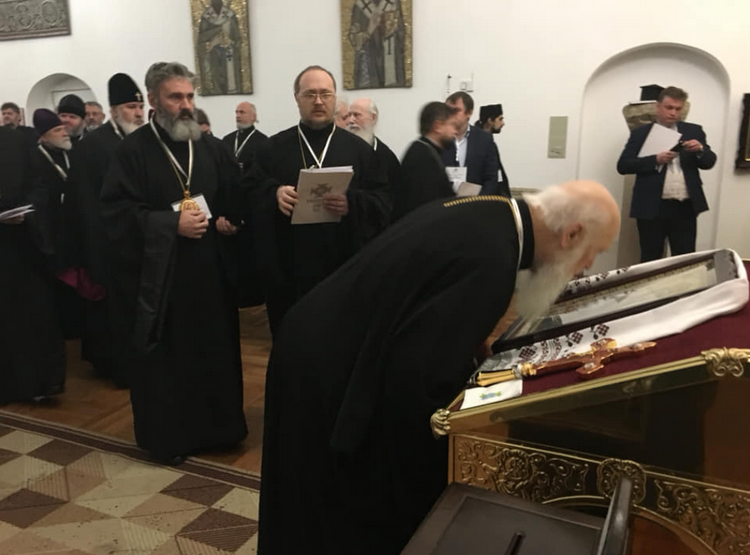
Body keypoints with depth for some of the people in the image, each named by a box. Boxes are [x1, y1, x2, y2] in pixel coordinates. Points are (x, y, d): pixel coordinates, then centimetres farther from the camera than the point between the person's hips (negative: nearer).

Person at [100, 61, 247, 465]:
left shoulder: (210, 148, 10)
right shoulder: (133, 150, -5)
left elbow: (237, 196, 13)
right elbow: (116, 213, -11)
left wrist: (229, 220, -8)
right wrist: (172, 224, -20)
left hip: (209, 271, 5)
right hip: (156, 274, -4)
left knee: (215, 351, 11)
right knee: (164, 357, 5)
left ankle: (217, 426, 28)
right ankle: (167, 437, 21)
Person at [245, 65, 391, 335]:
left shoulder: (359, 148, 7)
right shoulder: (272, 148, 9)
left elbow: (383, 202, 0)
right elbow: (249, 194, 3)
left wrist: (353, 204, -20)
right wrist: (274, 194, -18)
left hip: (345, 269, 0)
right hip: (288, 270, 1)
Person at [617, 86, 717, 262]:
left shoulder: (694, 131, 12)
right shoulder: (641, 133, 3)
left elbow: (710, 162, 9)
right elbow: (623, 165, -6)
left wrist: (700, 150, -13)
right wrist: (656, 160, -18)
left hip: (686, 207, 3)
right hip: (652, 207, -2)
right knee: (650, 260, 6)